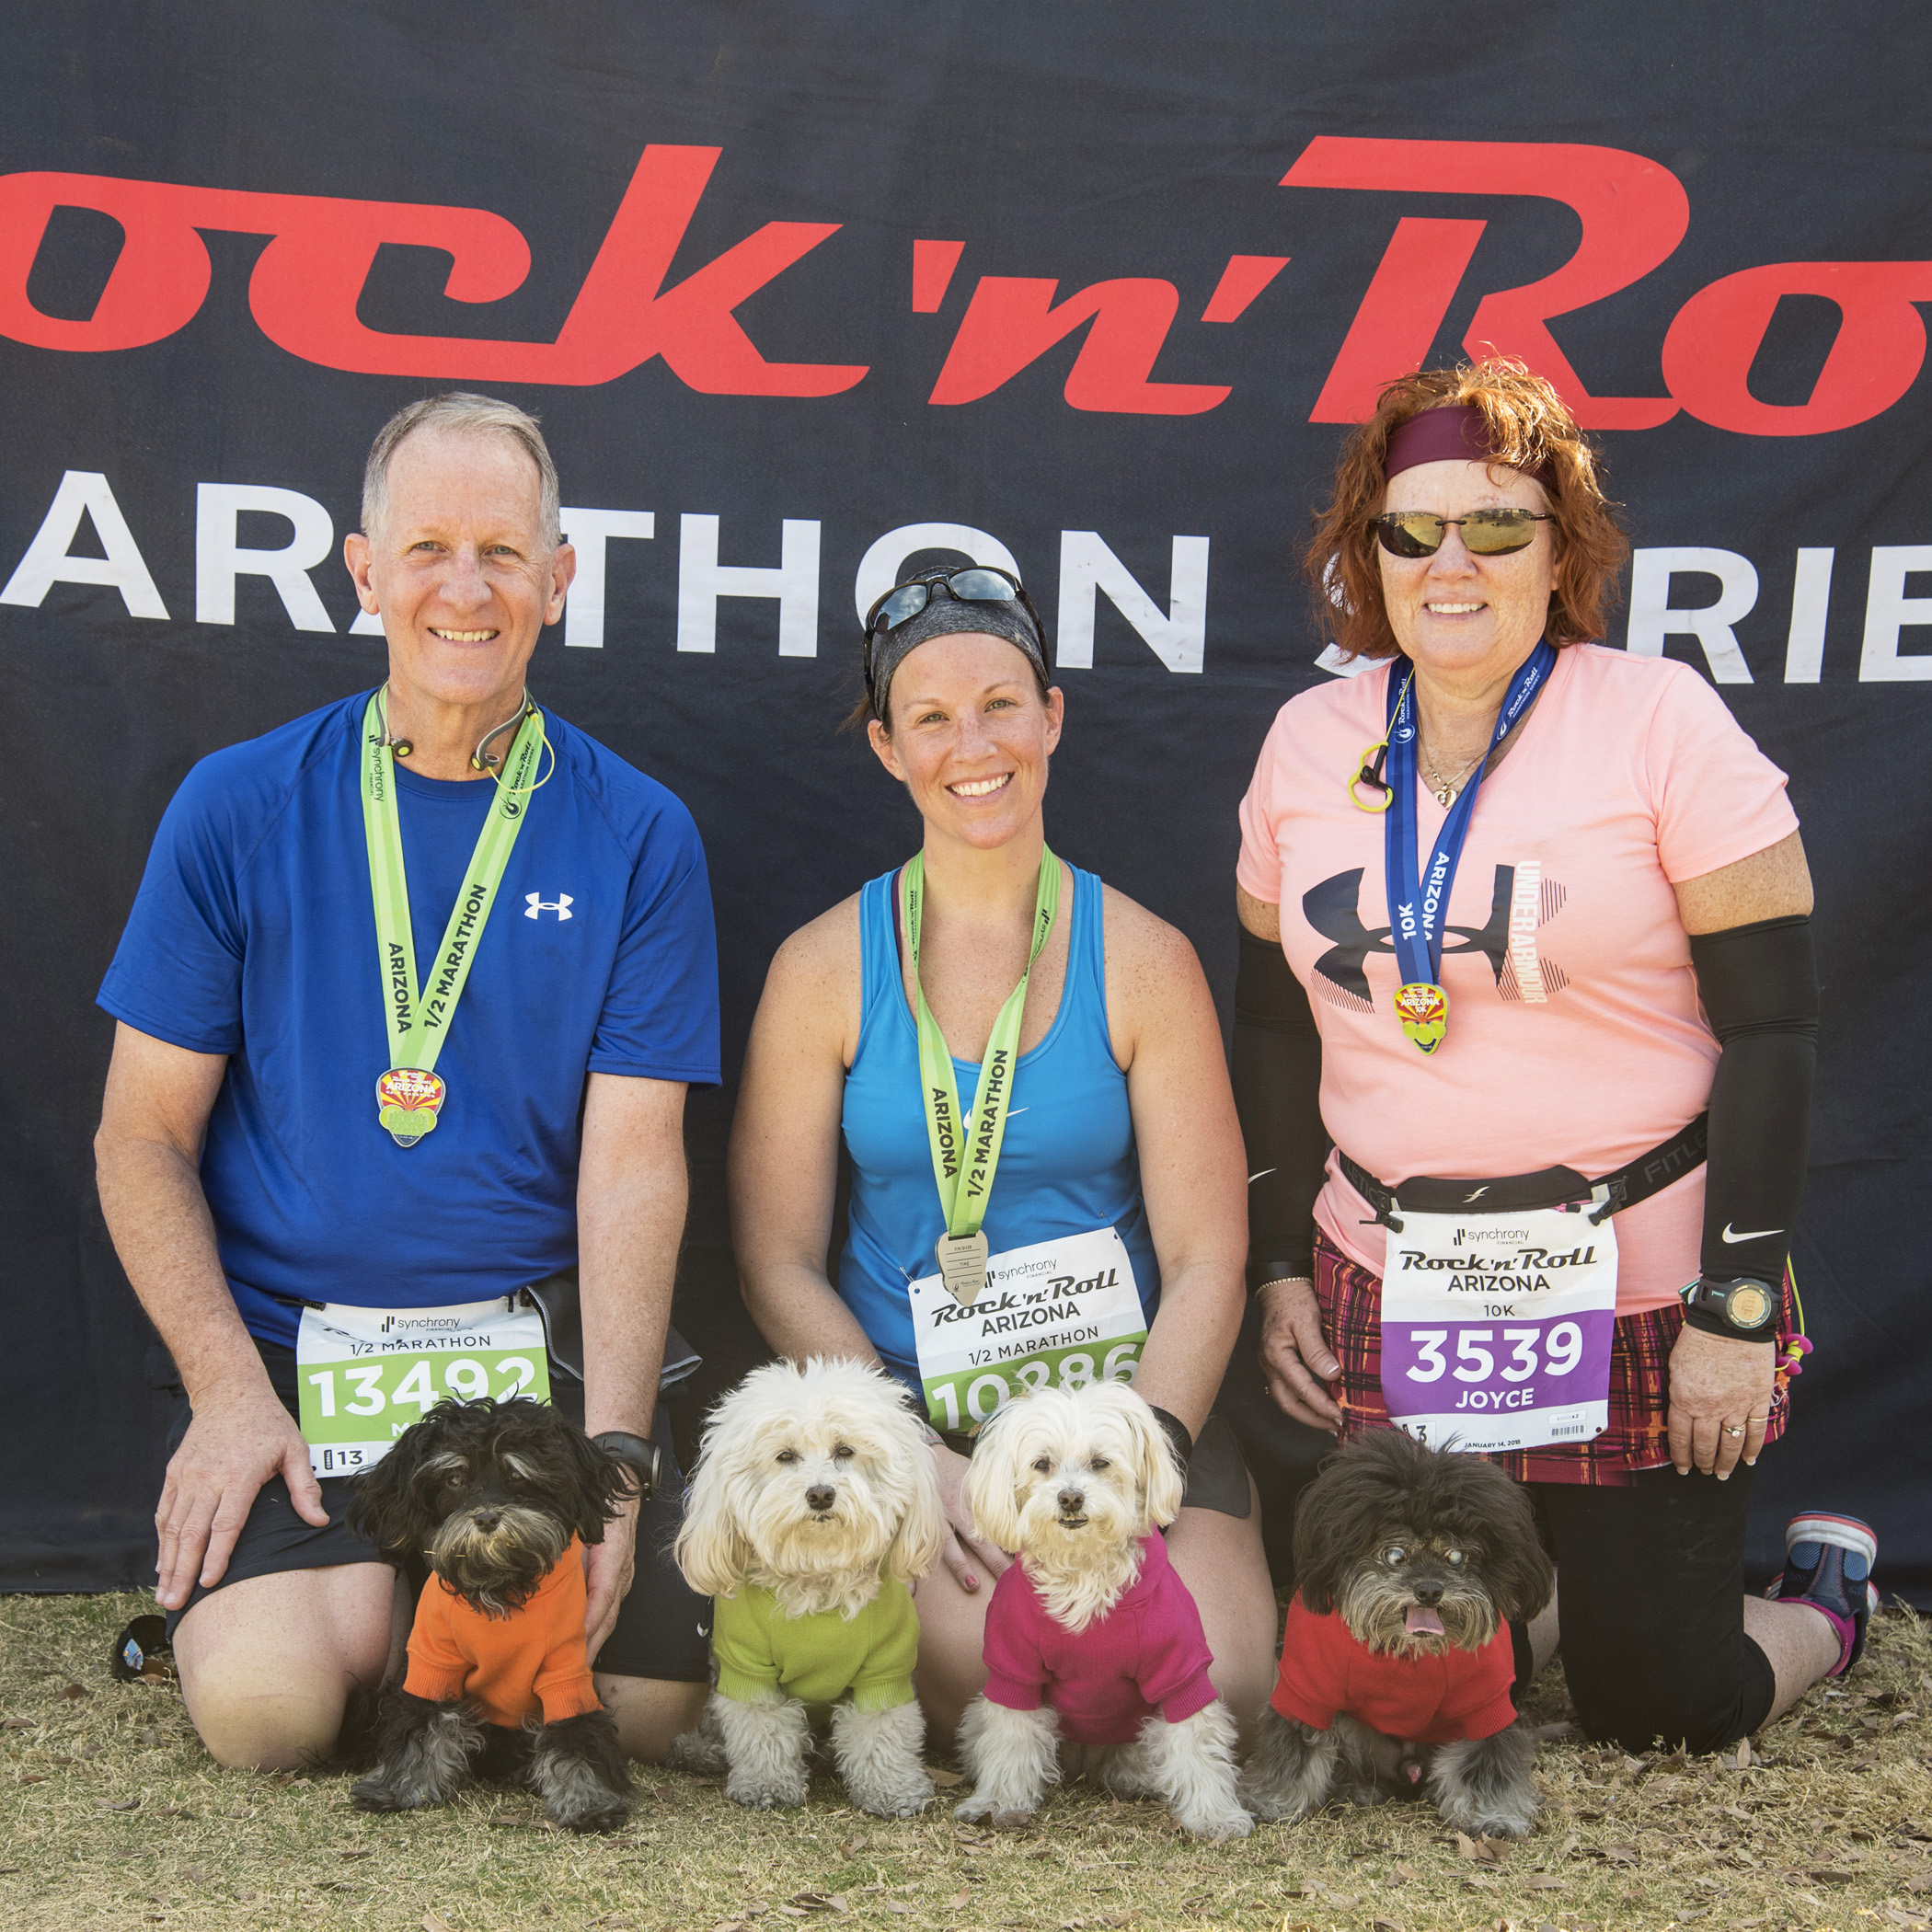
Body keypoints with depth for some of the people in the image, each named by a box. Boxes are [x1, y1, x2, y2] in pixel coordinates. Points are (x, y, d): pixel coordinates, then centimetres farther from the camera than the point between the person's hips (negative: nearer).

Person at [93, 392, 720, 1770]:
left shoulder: (637, 837, 3)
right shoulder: (239, 807, 3)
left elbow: (633, 1161, -3)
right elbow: (144, 1138, 4)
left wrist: (613, 1448, -15)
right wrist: (229, 1391, -10)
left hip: (540, 1348, 1)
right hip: (285, 1347, 0)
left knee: (652, 1695, -15)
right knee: (267, 1702, -23)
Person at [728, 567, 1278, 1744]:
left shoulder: (1143, 961, 1)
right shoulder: (826, 969, 2)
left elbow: (1207, 1264, -1)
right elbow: (778, 1262, 1)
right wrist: (922, 1463, -12)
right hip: (902, 1408, -1)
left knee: (1209, 1681, -22)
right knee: (988, 1672, -27)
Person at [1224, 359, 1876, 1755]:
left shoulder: (1660, 722, -9)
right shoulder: (1312, 740, 4)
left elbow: (1772, 1023, -10)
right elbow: (1276, 1026, 12)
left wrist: (1739, 1311, -13)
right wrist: (1278, 1269, 8)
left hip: (1641, 1295, -4)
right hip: (1386, 1296, 4)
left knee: (1659, 1701, 2)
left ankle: (1827, 1588, 35)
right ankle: (1553, 1583, 40)